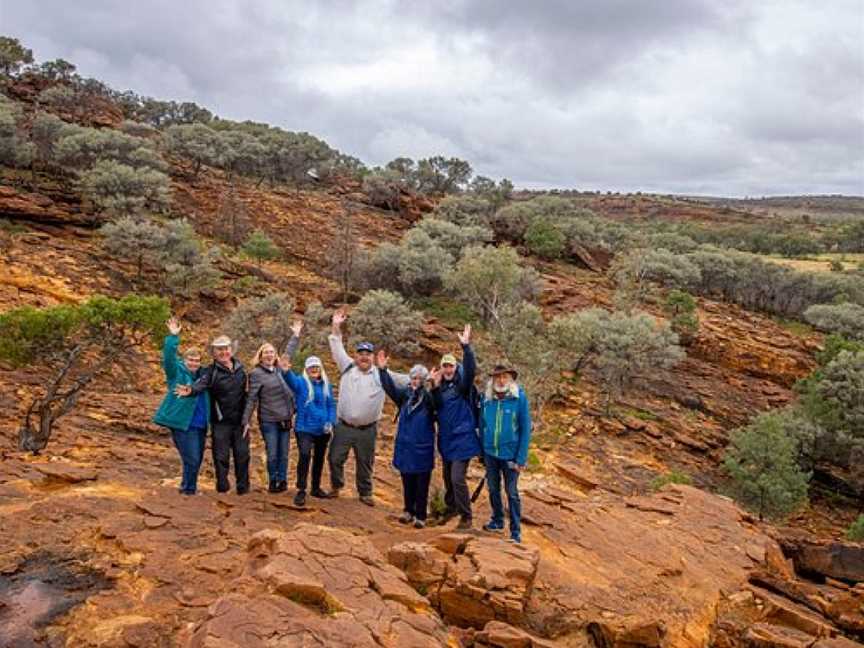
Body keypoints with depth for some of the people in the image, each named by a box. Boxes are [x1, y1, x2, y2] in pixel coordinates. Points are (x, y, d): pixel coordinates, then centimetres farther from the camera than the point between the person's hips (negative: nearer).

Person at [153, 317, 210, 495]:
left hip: (200, 425, 7)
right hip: (183, 424, -7)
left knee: (197, 460, 14)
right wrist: (173, 337, -29)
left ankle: (189, 487, 30)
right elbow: (168, 358, -21)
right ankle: (188, 489, 9)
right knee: (191, 459, -8)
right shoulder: (177, 372, -2)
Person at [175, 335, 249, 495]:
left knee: (242, 454, 10)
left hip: (240, 421, 4)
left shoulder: (240, 368, 5)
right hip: (221, 422, -4)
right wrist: (191, 390, -53)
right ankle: (222, 486, 15)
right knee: (221, 456, 1)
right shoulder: (211, 371, -10)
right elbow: (201, 383, -29)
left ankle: (243, 487, 22)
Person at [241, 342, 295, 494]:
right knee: (272, 454, 1)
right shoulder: (256, 373, -5)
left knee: (283, 454, 8)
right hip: (269, 421, -4)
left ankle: (282, 481, 22)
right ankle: (273, 481, 20)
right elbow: (251, 399, -9)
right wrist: (246, 421, -12)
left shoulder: (280, 371, 9)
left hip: (285, 420, 4)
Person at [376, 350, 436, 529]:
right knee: (407, 482, 15)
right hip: (405, 446, 4)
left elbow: (436, 404, -29)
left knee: (421, 484, 4)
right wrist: (383, 370, -15)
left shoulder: (429, 397, -10)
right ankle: (409, 511, 29)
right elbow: (390, 388, -4)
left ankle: (420, 516, 15)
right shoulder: (404, 394, 3)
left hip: (422, 447, -4)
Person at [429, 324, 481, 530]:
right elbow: (435, 407, 0)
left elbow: (471, 369, -27)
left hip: (462, 439, -7)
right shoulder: (441, 386, 8)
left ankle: (466, 517, 1)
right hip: (446, 439, 7)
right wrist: (435, 387, -13)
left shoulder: (463, 385, -9)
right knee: (447, 476, 18)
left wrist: (466, 346, -38)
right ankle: (451, 507, 39)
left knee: (458, 478, -12)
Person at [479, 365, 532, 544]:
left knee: (512, 493, 4)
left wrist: (521, 458, -13)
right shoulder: (487, 398, -2)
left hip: (509, 454, -4)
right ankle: (497, 521, 37)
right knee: (493, 489, 17)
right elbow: (482, 425, 8)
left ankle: (516, 532, 15)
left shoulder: (519, 397, -12)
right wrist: (482, 450, 7)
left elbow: (525, 429, -11)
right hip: (490, 453, 4)